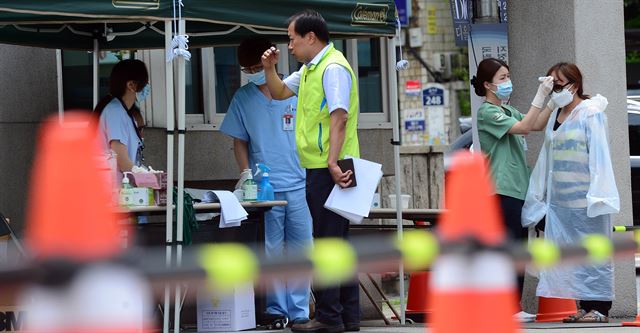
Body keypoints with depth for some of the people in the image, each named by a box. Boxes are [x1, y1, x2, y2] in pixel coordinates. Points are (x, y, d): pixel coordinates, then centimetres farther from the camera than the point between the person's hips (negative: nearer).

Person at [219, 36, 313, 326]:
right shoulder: (243, 98, 7)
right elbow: (239, 142, 12)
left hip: (299, 185, 0)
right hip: (264, 188, 1)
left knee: (300, 247, 0)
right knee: (271, 249, 1)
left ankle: (299, 309, 6)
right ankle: (275, 307, 8)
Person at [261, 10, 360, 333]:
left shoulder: (333, 68, -14)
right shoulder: (310, 69, 17)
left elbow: (339, 118, -23)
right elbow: (280, 92, 31)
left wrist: (332, 163, -29)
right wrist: (269, 70, 12)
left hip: (329, 170, -10)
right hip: (319, 168, 10)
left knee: (328, 242, -7)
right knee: (337, 241, 13)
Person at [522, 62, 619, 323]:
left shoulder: (591, 114, -4)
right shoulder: (554, 118, 16)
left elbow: (599, 156, -10)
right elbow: (545, 161, 18)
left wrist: (597, 196, -16)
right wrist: (537, 198, 17)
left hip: (584, 200, -7)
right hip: (559, 201, 7)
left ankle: (600, 308, -3)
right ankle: (586, 307, 9)